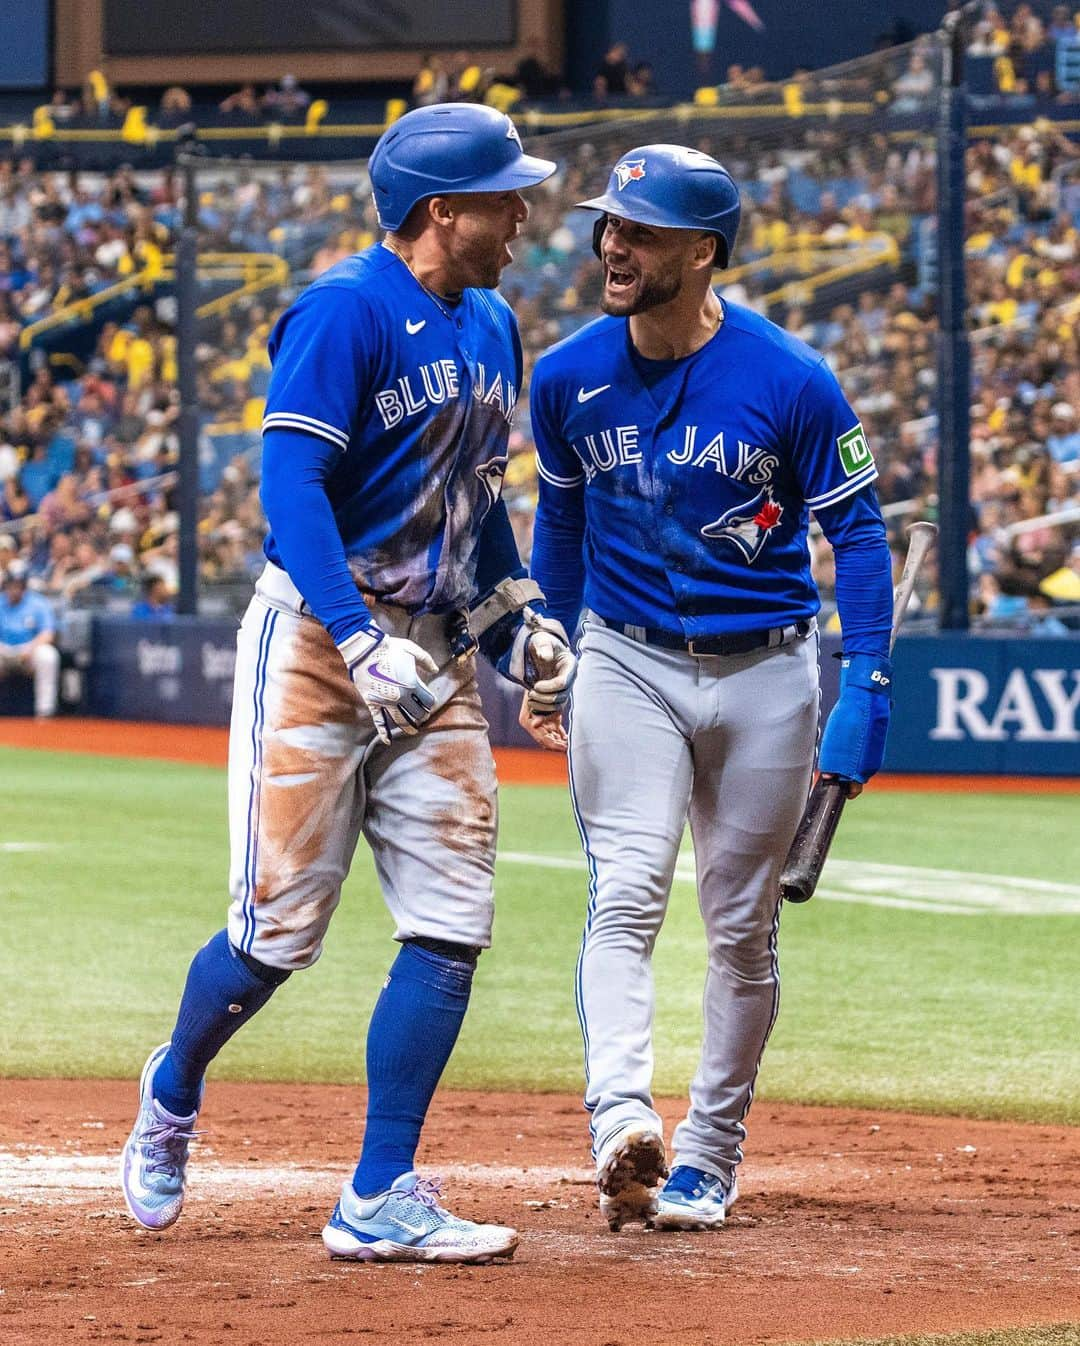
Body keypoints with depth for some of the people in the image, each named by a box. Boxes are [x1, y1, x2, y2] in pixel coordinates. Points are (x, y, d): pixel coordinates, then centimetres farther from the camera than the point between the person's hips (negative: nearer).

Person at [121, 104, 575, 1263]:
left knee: (451, 926, -3)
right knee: (281, 928, -5)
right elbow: (290, 486, -21)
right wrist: (364, 647, -30)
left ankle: (379, 1203, 0)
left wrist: (518, 623, 13)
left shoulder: (490, 328, 13)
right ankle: (171, 1095, 25)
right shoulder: (346, 311, -13)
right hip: (318, 643, -7)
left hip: (436, 656, 7)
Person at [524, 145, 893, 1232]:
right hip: (627, 664, 1)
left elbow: (856, 532, -7)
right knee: (626, 895, -18)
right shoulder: (569, 377, -5)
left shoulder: (793, 384, -15)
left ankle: (705, 1159, 20)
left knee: (742, 928, 7)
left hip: (765, 673, -1)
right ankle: (622, 1126, -33)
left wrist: (866, 693, -14)